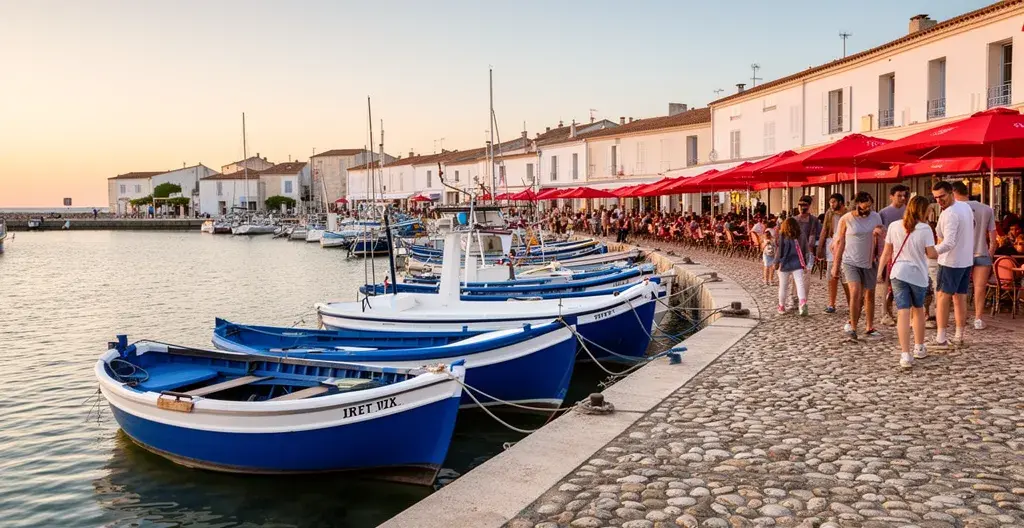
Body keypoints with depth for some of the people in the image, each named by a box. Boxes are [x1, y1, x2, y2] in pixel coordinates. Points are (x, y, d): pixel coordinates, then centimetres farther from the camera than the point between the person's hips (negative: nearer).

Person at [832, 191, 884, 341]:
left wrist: (879, 233, -13)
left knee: (869, 295, 8)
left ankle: (869, 328, 20)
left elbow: (883, 237, 12)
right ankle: (853, 328, -8)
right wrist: (836, 266, -2)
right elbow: (840, 242, -2)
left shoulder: (875, 217, 3)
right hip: (851, 262, -4)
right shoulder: (846, 219, -6)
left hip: (869, 262, 4)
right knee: (855, 292, -17)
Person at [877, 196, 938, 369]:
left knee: (903, 312, -4)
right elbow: (931, 253, -10)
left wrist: (880, 271, 13)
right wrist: (939, 253, 12)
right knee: (918, 310, 20)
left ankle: (905, 355, -13)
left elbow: (886, 252, 4)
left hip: (898, 273, 1)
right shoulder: (925, 229, -8)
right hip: (918, 275, -1)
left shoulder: (894, 226, 1)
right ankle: (919, 348, 34)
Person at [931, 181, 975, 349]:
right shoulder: (966, 207, 8)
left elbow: (949, 243, -33)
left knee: (942, 298, -3)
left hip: (951, 262, -9)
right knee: (960, 298, 13)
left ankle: (941, 339, -4)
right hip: (967, 260, 9)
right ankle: (959, 338, 18)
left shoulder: (949, 214, -21)